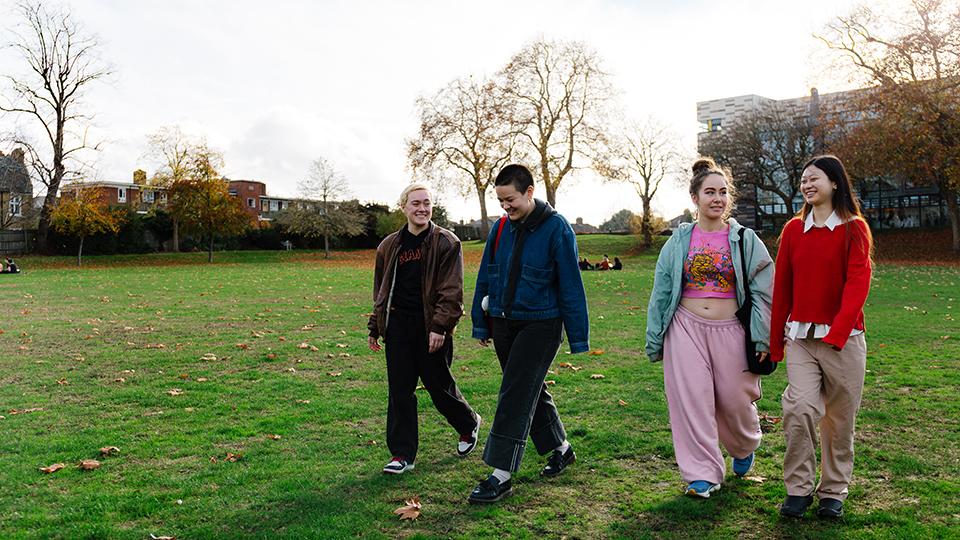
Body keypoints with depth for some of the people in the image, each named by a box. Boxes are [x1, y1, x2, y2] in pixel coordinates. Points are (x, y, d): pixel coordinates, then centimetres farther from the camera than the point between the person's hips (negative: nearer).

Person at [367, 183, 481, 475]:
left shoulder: (446, 242, -4)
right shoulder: (389, 246, 10)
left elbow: (451, 291, -9)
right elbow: (380, 291, 17)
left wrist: (440, 326, -18)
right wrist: (374, 328, 15)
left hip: (431, 328, -4)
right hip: (398, 325, 4)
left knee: (439, 385, 7)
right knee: (399, 390, 4)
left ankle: (468, 424, 37)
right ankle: (402, 453, 15)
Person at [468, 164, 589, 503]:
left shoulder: (556, 229, -12)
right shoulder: (502, 228, 4)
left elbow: (571, 285, -10)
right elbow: (485, 278, 12)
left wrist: (578, 338, -8)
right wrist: (481, 324, 13)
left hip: (540, 324, -6)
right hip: (504, 323, 6)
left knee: (516, 395, -9)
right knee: (531, 390, 16)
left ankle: (502, 475, -1)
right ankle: (561, 449, 35)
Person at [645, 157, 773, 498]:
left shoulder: (745, 240, 2)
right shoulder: (679, 241, 4)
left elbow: (762, 291, 1)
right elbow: (661, 293, 8)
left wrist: (762, 340, -5)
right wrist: (655, 340, 6)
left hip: (729, 330, -1)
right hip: (686, 328, 1)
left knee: (735, 399, 8)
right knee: (692, 400, -1)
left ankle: (745, 447, 42)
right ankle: (703, 473, 12)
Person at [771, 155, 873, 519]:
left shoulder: (853, 228, 1)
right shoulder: (793, 229, 9)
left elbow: (857, 283, -10)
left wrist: (836, 333, -23)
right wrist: (776, 342, 12)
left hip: (843, 338, -1)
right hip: (799, 337, 2)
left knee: (840, 418, 7)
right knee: (799, 407, -13)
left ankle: (834, 491, 24)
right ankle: (798, 489, 2)